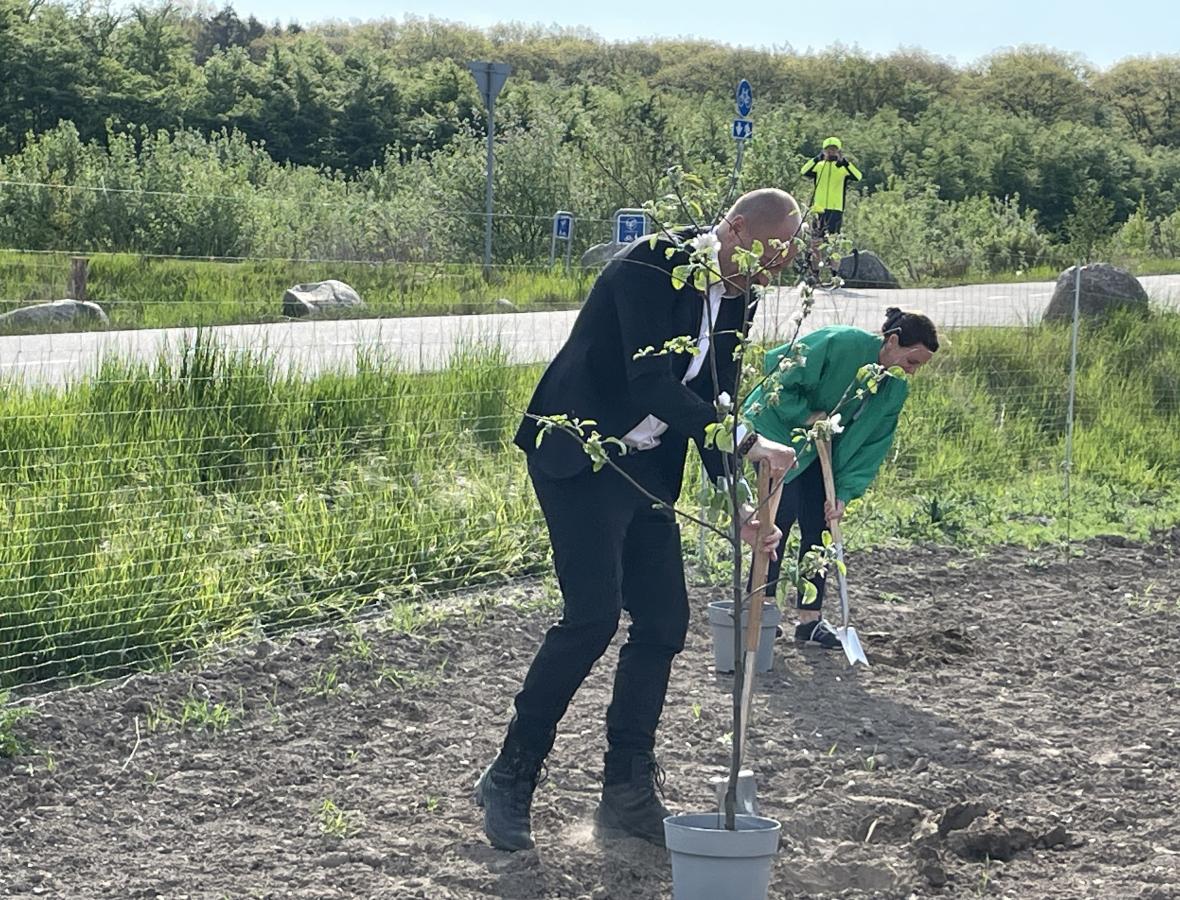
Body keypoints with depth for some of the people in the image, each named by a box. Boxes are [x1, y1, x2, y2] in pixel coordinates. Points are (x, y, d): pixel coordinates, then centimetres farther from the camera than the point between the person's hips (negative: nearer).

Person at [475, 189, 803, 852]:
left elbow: (711, 403, 13)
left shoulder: (735, 304, 7)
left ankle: (629, 794, 13)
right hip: (578, 456, -8)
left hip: (647, 468, 8)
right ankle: (510, 779, -2)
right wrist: (748, 445, -26)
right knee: (592, 617, -16)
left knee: (664, 621, 4)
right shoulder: (648, 269, -19)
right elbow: (652, 382, -28)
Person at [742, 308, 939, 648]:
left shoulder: (896, 390, -6)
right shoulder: (840, 343, -27)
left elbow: (872, 446, -5)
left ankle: (810, 618, 6)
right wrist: (806, 415, -25)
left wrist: (845, 492, -13)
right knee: (783, 513, -14)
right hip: (776, 428, -7)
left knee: (818, 525, 1)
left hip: (819, 448, 7)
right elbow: (779, 376, -23)